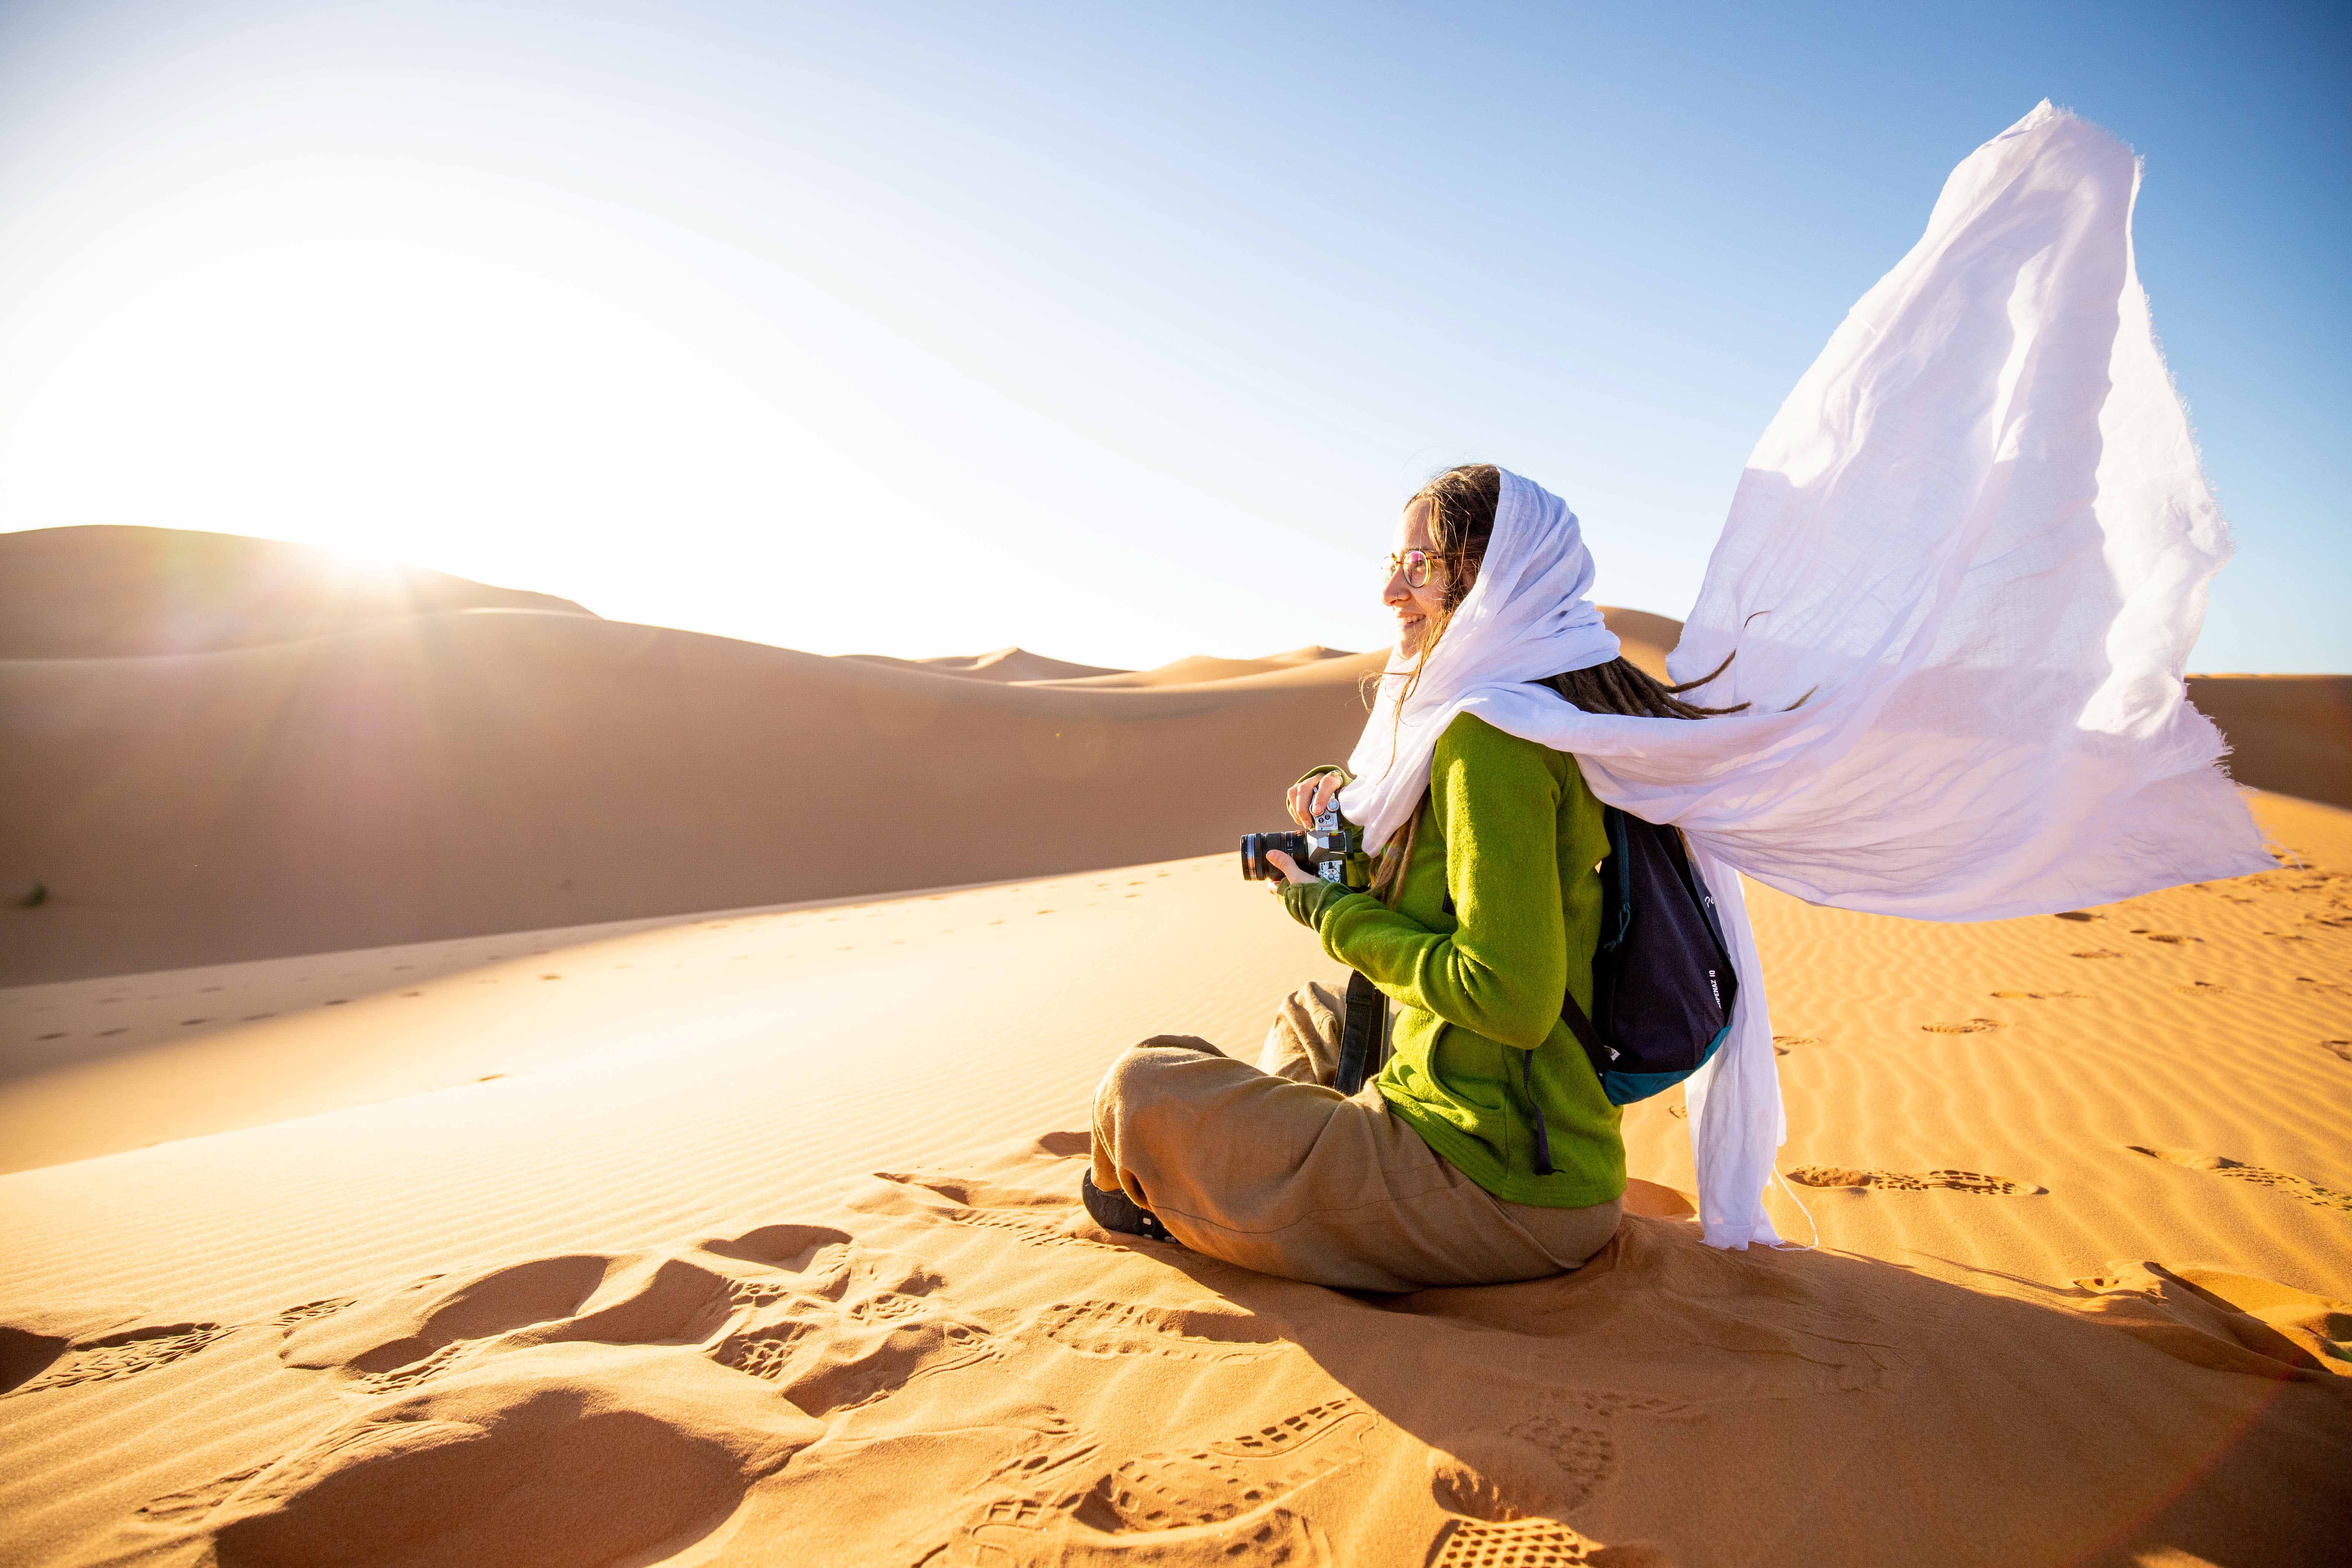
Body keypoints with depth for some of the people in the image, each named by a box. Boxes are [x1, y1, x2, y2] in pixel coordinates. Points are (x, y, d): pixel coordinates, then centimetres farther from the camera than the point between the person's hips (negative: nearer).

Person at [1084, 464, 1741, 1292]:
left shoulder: (1493, 733, -21)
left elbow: (1515, 998, -28)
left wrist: (1332, 912, -14)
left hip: (1496, 1187, -10)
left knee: (1143, 1086, -4)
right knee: (1309, 1014, 30)